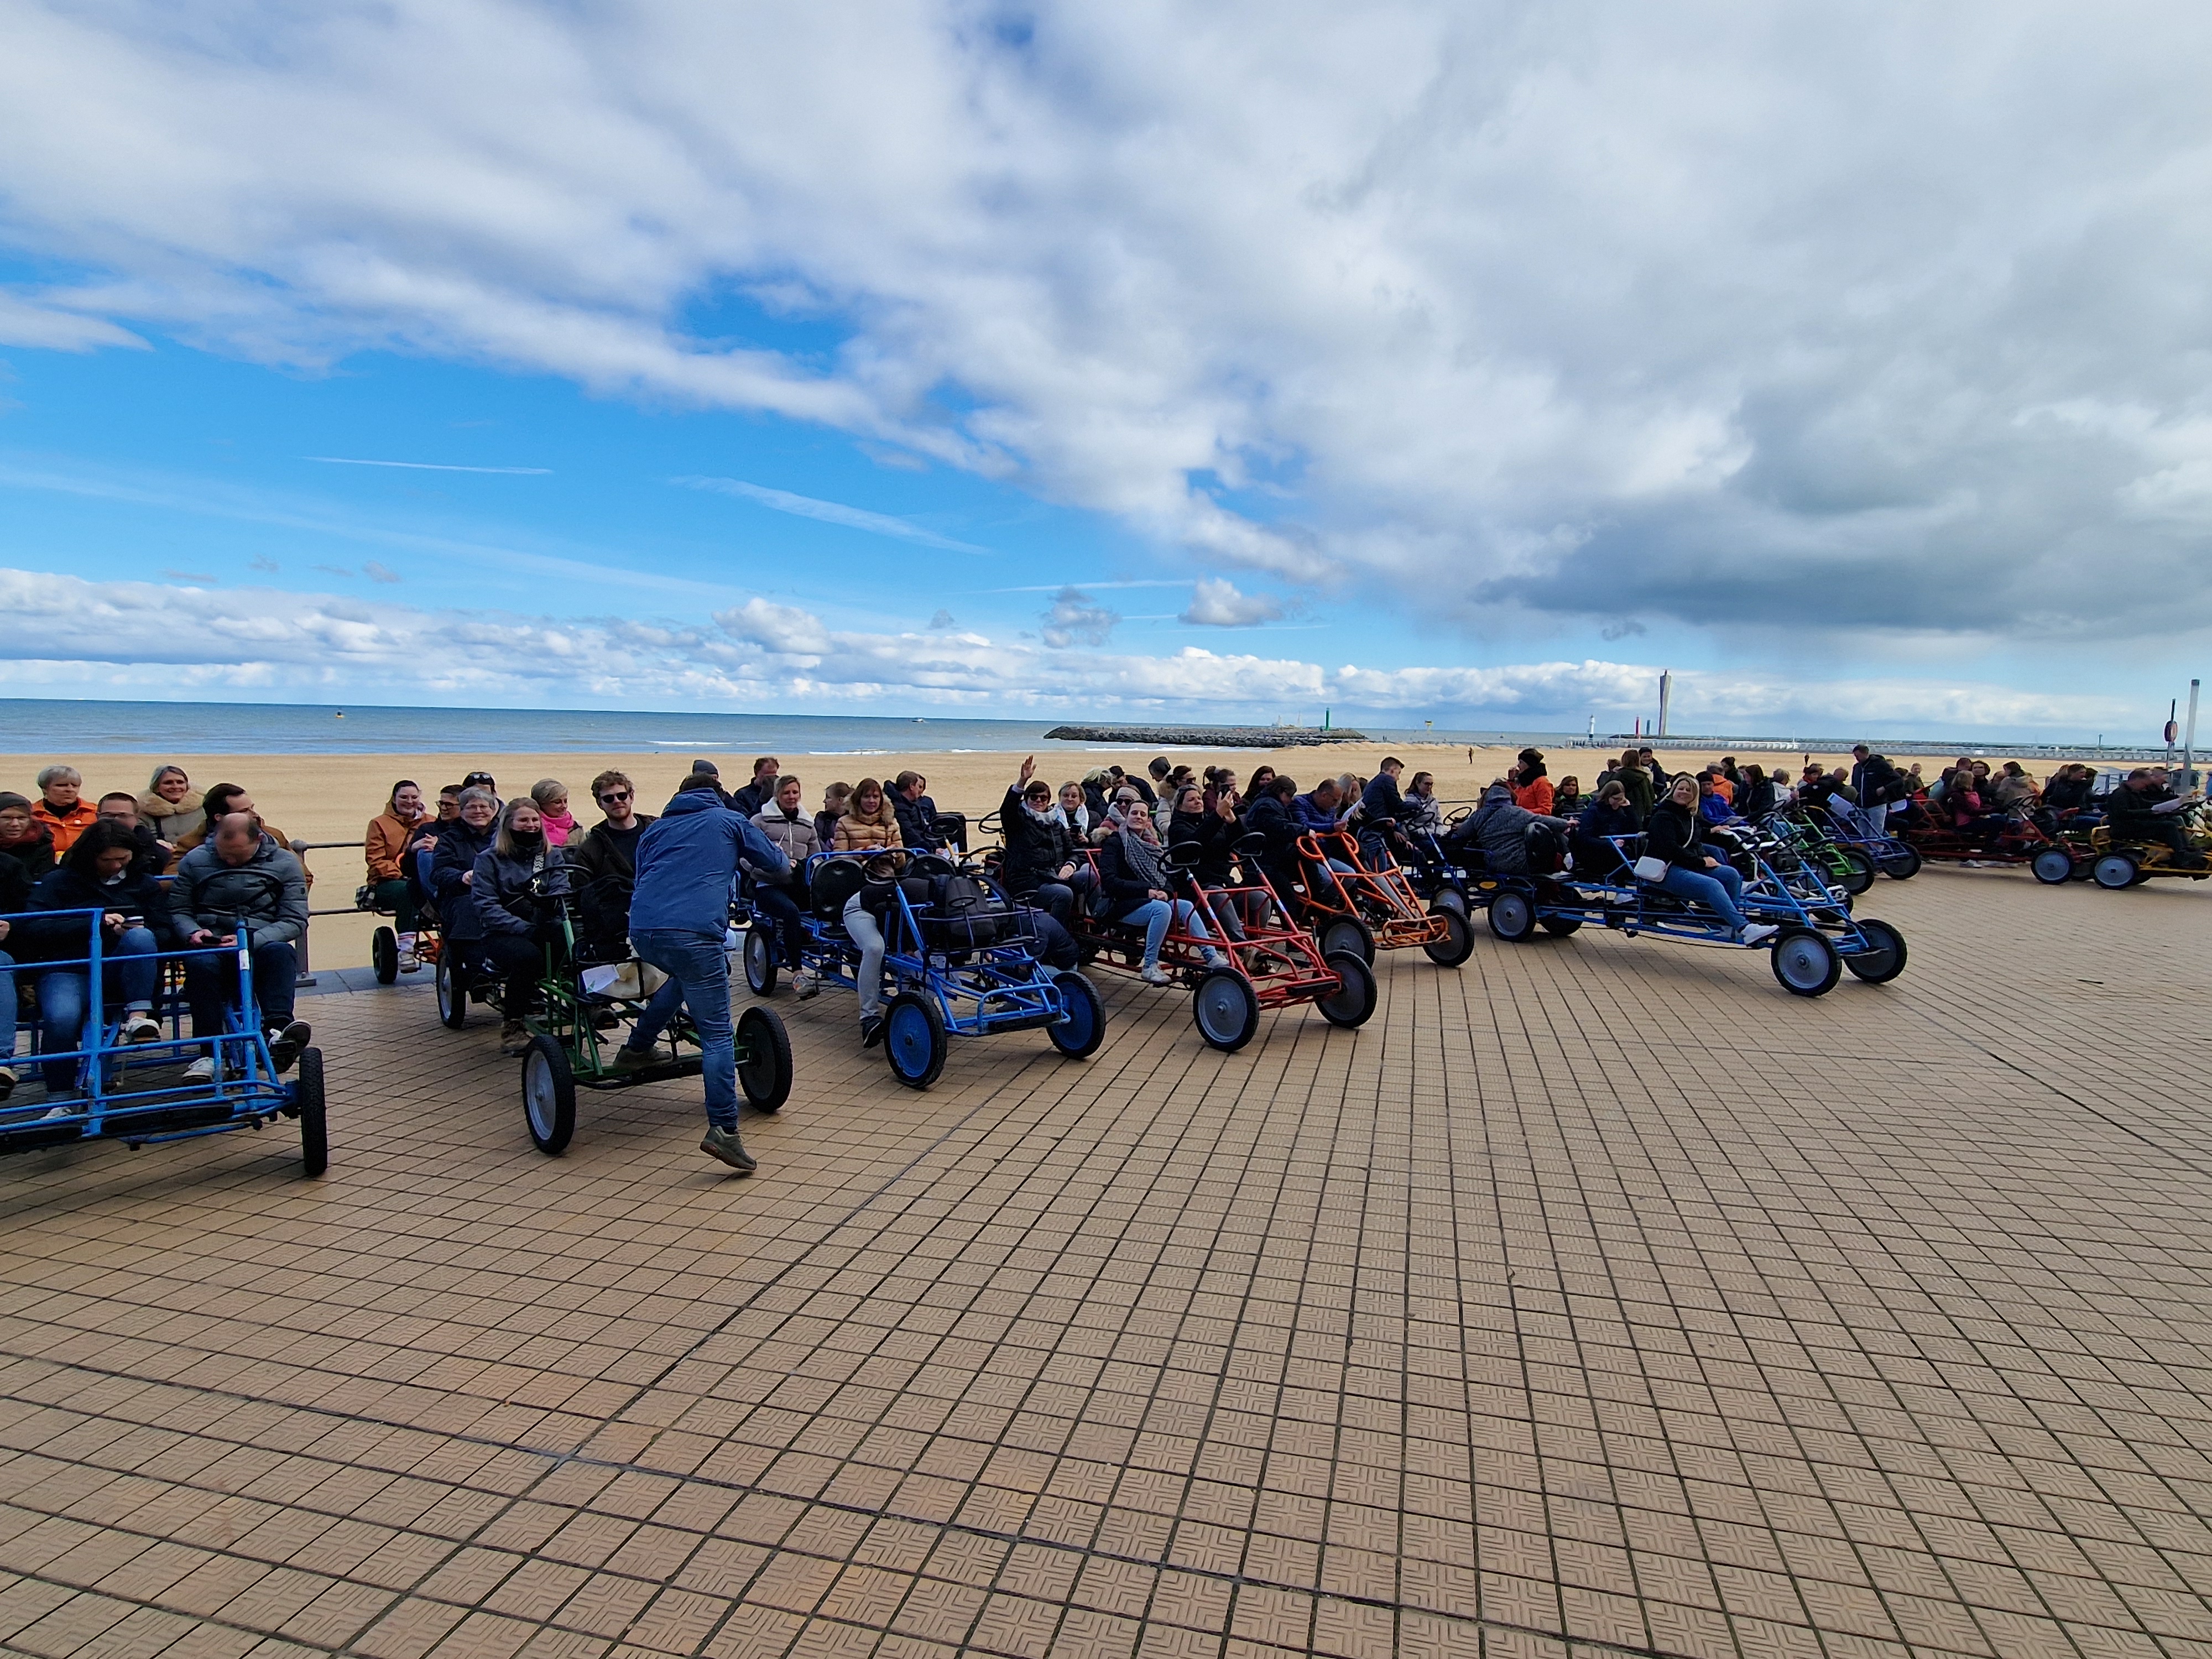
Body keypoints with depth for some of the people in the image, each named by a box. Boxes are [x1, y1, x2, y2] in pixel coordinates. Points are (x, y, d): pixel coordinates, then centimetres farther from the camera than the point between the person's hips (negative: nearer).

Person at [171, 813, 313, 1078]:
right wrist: (194, 932, -10)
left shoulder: (285, 864, 5)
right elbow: (178, 910, 14)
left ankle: (278, 1028, -55)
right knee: (202, 964, -35)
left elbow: (295, 921, -2)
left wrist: (252, 940, -18)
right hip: (212, 945, 1)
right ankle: (209, 1052, -35)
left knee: (281, 952, -36)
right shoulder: (195, 860, 11)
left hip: (262, 945, -1)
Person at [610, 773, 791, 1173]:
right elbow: (780, 868, 21)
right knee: (717, 1034, -2)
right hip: (694, 931, -5)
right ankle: (724, 1129, -11)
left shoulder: (656, 829, 29)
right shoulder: (729, 821, 19)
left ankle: (637, 1049, 36)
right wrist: (784, 866, 44)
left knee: (685, 975, 37)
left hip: (641, 929, 5)